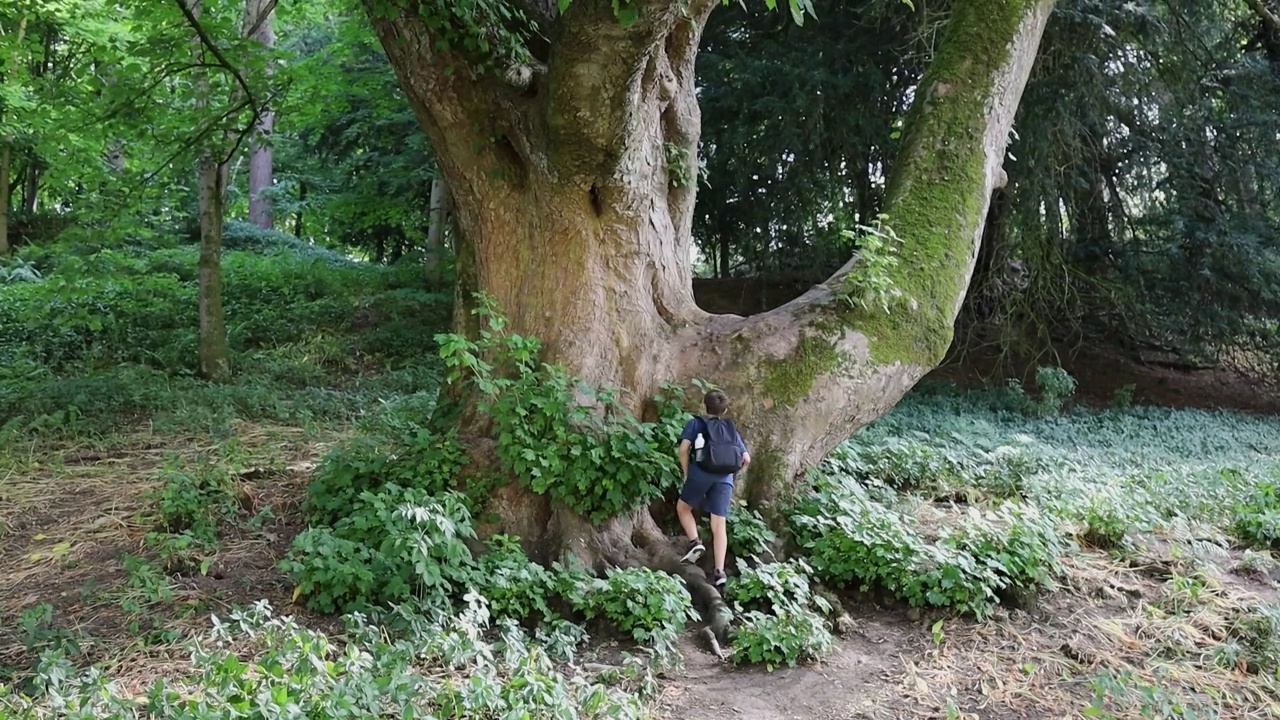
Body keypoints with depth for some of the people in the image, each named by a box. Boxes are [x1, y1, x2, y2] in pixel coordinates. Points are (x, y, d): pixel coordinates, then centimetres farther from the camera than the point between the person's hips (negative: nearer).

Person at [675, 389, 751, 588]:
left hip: (702, 472, -3)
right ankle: (719, 572, -4)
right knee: (719, 525, 4)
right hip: (726, 477, 3)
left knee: (683, 507, 21)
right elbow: (746, 458, 17)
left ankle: (695, 543, 0)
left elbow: (684, 448, 0)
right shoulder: (731, 429, 24)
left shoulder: (696, 423, 15)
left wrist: (687, 473, 8)